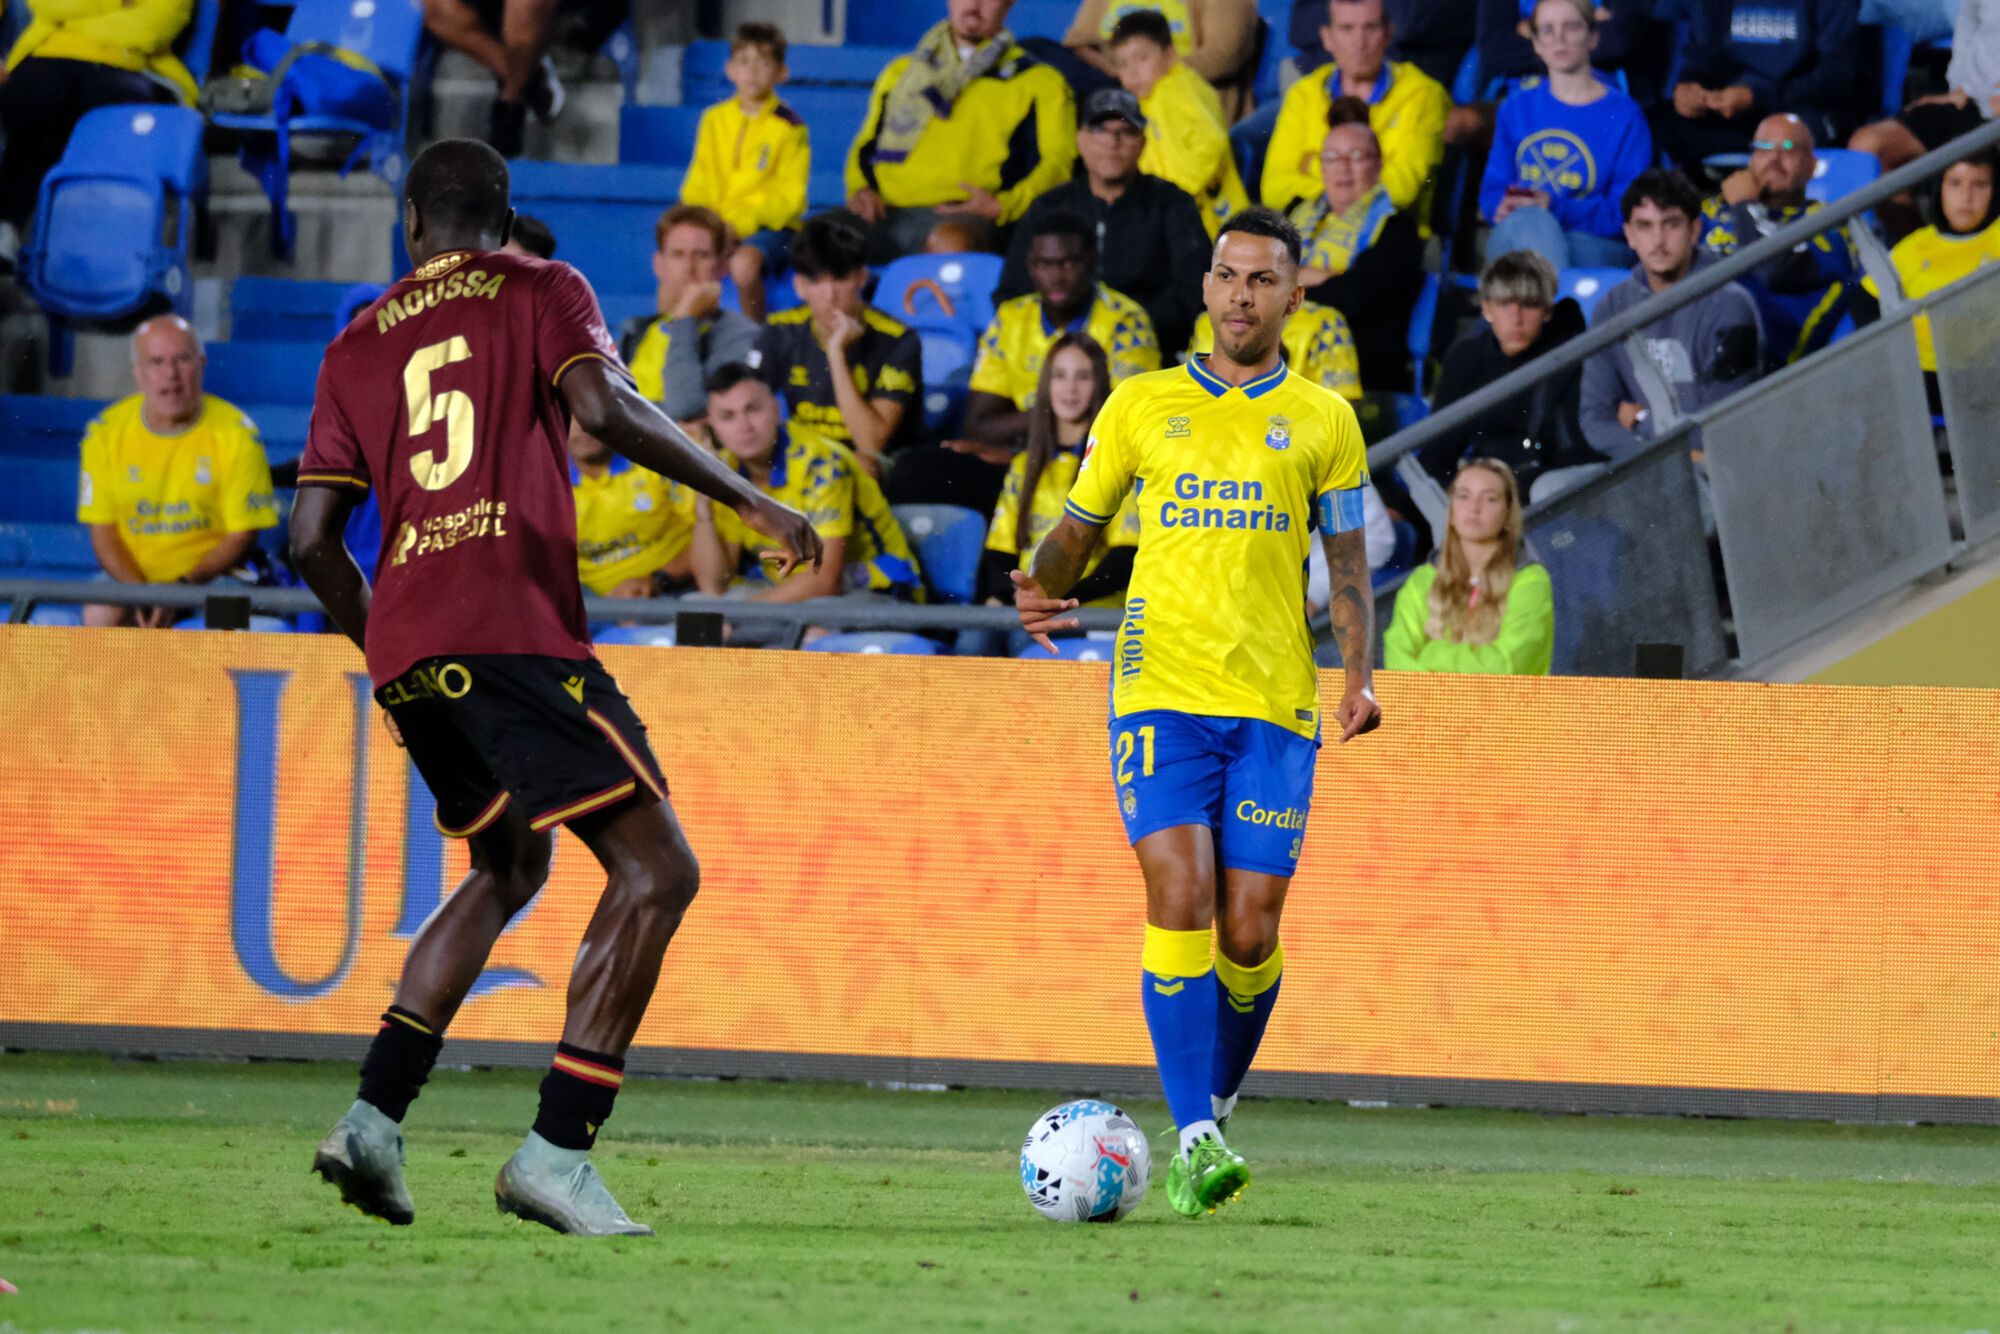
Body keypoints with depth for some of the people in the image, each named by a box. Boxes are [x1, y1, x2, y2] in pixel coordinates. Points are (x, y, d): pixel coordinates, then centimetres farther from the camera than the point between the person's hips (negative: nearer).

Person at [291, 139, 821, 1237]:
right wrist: (747, 499, -4)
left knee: (510, 867, 25)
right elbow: (604, 409, -11)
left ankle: (373, 1118, 10)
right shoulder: (540, 294, 8)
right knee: (655, 869, -4)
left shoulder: (358, 346, 20)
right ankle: (557, 1152, -15)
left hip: (406, 650, 7)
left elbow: (311, 538, 16)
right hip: (514, 628, -6)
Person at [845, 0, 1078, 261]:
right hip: (886, 218, 4)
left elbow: (1057, 163, 5)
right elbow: (865, 146, 29)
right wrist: (860, 189, 6)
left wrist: (1002, 207, -13)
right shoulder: (901, 71, 28)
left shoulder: (1038, 82, 15)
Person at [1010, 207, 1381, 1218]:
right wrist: (1041, 588, -6)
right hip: (1161, 690, -1)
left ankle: (1217, 1103, 23)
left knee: (1249, 934, -2)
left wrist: (1357, 675, -4)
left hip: (1275, 705, 1)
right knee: (1180, 901, -16)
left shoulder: (1322, 422, 10)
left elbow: (1347, 568, 12)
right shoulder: (1141, 406, 10)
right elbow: (1077, 531, 16)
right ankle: (1194, 1136, -17)